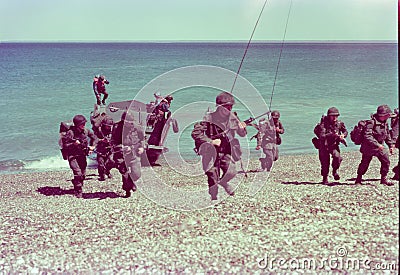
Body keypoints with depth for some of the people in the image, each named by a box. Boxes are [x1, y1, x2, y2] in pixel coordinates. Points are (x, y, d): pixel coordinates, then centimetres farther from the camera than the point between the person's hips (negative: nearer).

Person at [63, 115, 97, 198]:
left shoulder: (86, 131, -2)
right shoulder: (70, 132, -17)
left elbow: (94, 137, 16)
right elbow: (65, 145, -15)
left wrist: (92, 146, 4)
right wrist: (74, 144, -29)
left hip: (82, 156, 6)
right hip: (73, 156, -5)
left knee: (83, 174, 11)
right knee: (78, 173, -18)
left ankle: (78, 186, 36)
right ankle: (78, 191, -4)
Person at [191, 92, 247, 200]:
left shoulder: (232, 118, 2)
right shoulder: (210, 118, -12)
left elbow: (242, 134, 14)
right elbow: (195, 133, -15)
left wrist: (242, 129, -11)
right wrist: (211, 141, -20)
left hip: (227, 152, 3)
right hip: (212, 153, -3)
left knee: (231, 172, -16)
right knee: (213, 179, -2)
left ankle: (223, 182, 19)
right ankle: (214, 198, 20)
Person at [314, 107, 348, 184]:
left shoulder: (339, 123, -3)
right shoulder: (323, 124, -17)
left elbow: (345, 131, 14)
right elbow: (321, 136, -27)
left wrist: (343, 135, -8)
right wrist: (331, 134, -38)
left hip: (334, 145, 3)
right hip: (324, 146, -3)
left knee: (337, 157, -24)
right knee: (325, 163, 1)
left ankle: (335, 171, 3)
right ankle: (325, 179, 23)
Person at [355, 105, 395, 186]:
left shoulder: (385, 123, 3)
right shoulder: (371, 122, -23)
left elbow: (387, 135, 18)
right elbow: (367, 136, -31)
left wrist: (391, 145, 12)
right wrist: (377, 145, -35)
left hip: (379, 147, 7)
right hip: (369, 147, -7)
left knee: (386, 161, -3)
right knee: (365, 163, 5)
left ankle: (384, 179, 9)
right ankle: (358, 179, 23)